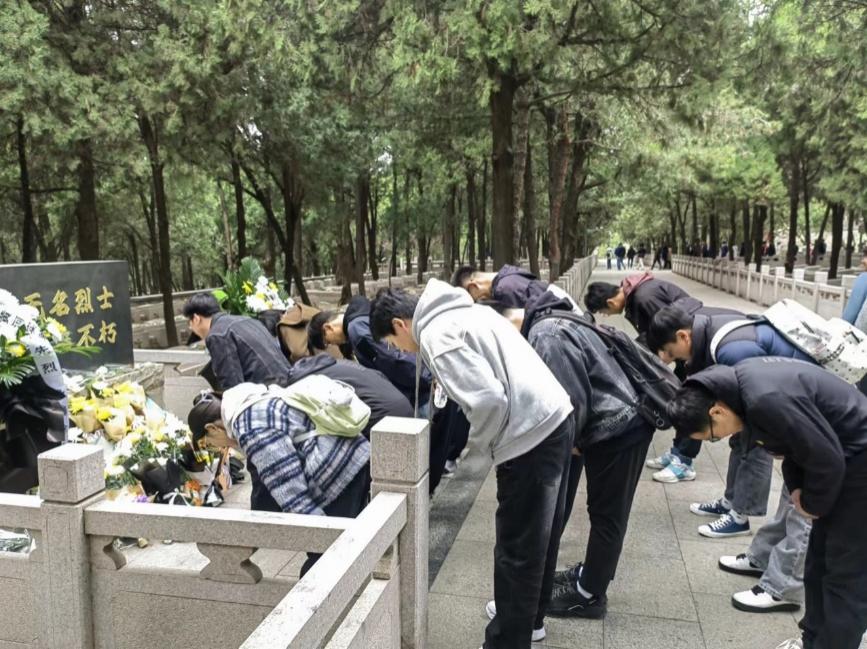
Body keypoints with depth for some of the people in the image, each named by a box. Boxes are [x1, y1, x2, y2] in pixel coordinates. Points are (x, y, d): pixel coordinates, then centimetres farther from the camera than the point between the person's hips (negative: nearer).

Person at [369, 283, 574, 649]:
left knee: (516, 550, 4)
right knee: (540, 536, 24)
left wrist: (477, 450, -6)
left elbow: (488, 401, -22)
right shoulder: (460, 312, 16)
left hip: (531, 434, -10)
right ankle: (529, 617, 42)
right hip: (555, 417, 10)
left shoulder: (436, 335, -14)